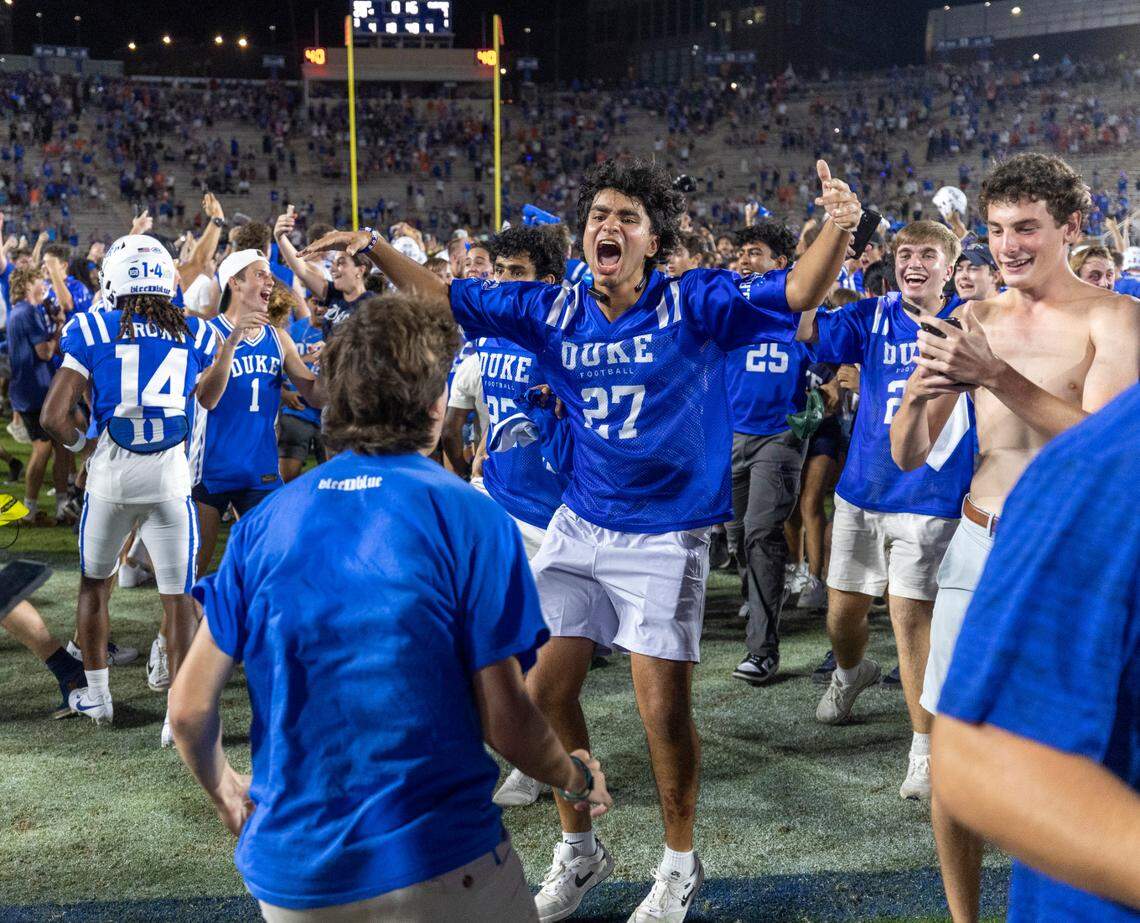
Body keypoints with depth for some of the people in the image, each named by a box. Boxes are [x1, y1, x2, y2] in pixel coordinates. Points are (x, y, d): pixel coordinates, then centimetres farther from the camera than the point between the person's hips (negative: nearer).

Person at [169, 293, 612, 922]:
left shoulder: (263, 523, 1)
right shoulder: (470, 520, -10)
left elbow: (189, 709, 2)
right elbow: (506, 723, -10)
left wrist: (223, 788, 23)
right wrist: (579, 778, 10)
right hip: (433, 862, -4)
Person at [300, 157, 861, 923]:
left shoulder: (694, 304, -11)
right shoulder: (554, 310, 0)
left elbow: (794, 294, -22)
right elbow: (450, 299, 7)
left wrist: (838, 228, -40)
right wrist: (376, 249, -5)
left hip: (665, 535, -4)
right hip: (579, 526, 4)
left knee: (664, 708, -1)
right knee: (548, 690, 6)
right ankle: (579, 852, 30)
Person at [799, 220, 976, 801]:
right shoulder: (872, 317, 2)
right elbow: (808, 331, -14)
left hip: (929, 496, -3)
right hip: (862, 487, 3)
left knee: (910, 613, -10)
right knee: (844, 609, 13)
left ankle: (925, 751, 2)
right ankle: (851, 673, 48)